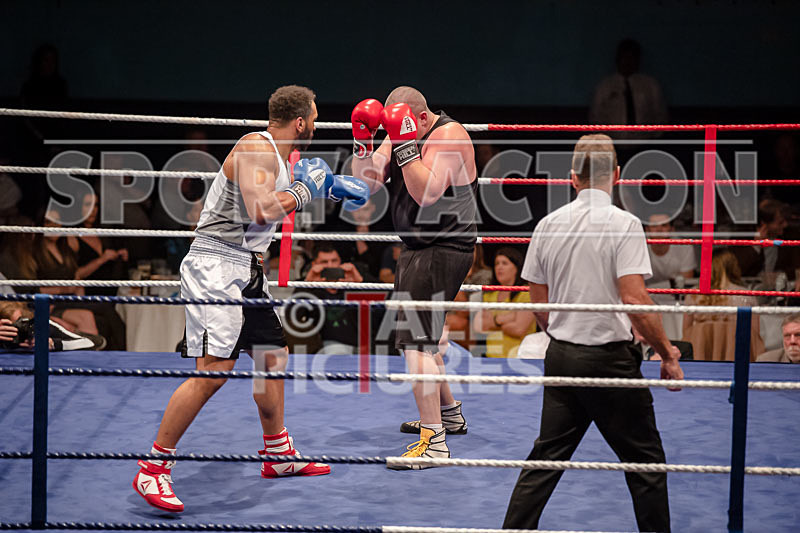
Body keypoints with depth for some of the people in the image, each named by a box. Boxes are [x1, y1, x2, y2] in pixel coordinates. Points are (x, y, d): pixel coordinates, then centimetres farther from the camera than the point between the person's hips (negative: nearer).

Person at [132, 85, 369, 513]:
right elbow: (260, 210, -28)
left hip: (245, 269, 11)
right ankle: (152, 469, -14)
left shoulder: (278, 155, 15)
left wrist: (334, 187, 32)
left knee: (272, 354, 17)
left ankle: (279, 456, 33)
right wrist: (302, 191, -14)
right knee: (213, 369, -17)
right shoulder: (255, 149, -15)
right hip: (216, 267, -11)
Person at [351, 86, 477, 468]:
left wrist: (406, 145, -29)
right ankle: (449, 413, 43)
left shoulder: (449, 135, -15)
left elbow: (427, 193, -27)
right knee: (418, 336, 23)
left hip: (442, 252, -10)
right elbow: (367, 182, 3)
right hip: (418, 249, 10)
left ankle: (433, 442, -19)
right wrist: (362, 140, -10)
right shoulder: (400, 136, 9)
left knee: (415, 340, -18)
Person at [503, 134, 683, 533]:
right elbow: (634, 300, -19)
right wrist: (668, 354, -9)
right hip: (610, 358, -5)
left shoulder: (548, 225, 5)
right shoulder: (623, 224, -12)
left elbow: (539, 304, 10)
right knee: (645, 462, 7)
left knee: (546, 458, 12)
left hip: (560, 357, 5)